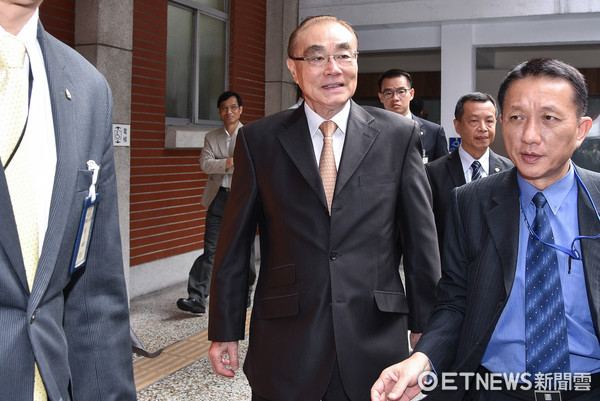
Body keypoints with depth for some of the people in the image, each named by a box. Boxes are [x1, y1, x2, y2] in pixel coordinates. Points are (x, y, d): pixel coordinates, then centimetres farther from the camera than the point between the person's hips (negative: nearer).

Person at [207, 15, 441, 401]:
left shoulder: (399, 134, 0)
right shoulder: (258, 140, 0)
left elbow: (421, 238, 3)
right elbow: (234, 243, 2)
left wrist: (425, 325, 5)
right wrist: (226, 330, 4)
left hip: (375, 340, 1)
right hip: (285, 347, 0)